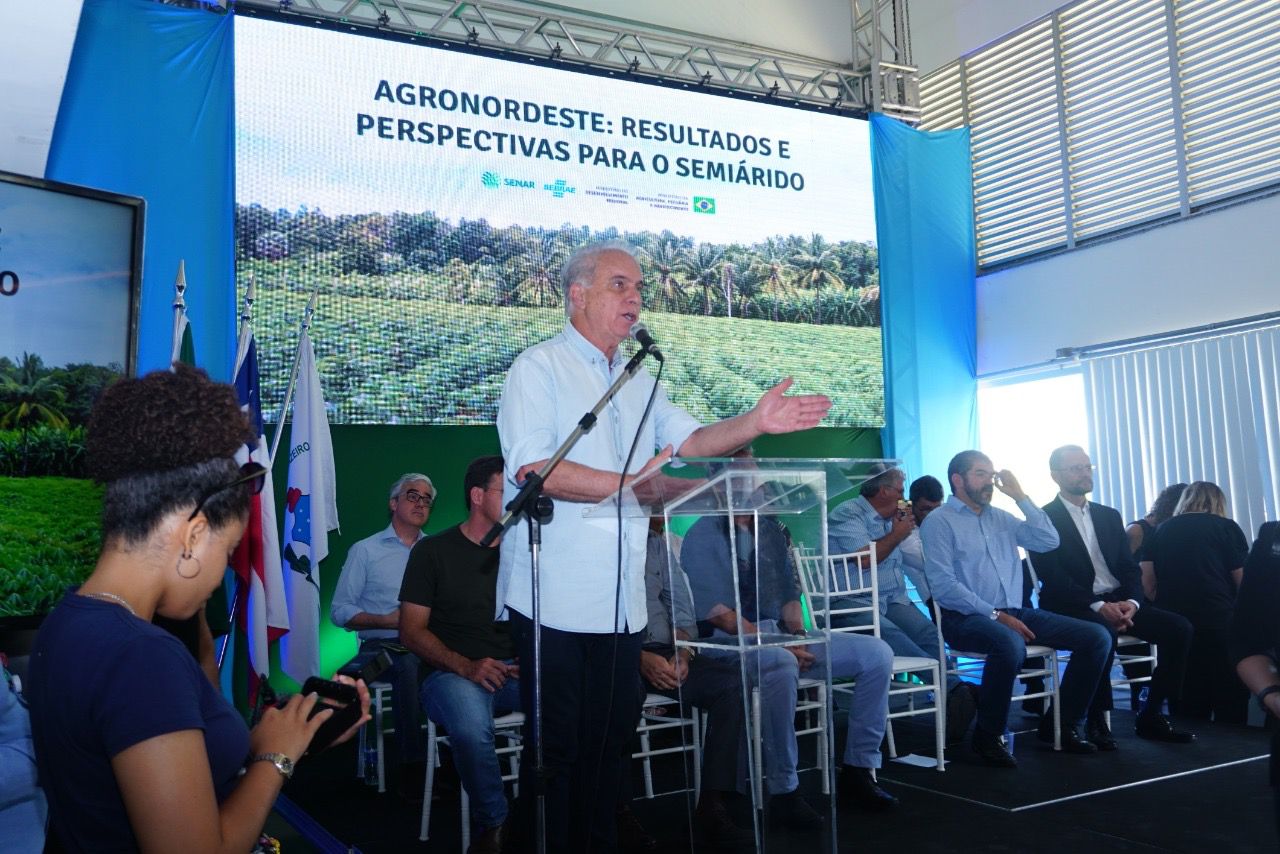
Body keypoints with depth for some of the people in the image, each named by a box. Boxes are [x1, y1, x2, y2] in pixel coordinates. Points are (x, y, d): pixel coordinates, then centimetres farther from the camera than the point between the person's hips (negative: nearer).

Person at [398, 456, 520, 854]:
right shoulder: (433, 550, 4)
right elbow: (412, 630, 0)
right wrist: (466, 666, -15)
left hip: (514, 671, 3)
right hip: (452, 672, -3)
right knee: (471, 726, -39)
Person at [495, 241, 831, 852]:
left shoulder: (640, 382, 18)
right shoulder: (539, 367, -5)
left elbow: (692, 441, 11)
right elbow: (532, 468, -19)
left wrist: (755, 423, -6)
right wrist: (631, 484, -22)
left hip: (623, 599, 7)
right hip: (556, 596, -6)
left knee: (608, 740, 15)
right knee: (556, 746, 3)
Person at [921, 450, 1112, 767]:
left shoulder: (1001, 518, 19)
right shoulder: (939, 521, -2)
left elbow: (1049, 541, 9)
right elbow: (943, 586, -12)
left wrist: (1020, 496, 6)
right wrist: (995, 615, -18)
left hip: (1014, 612, 7)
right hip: (967, 617, -7)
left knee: (1097, 636, -5)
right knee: (1010, 644, -40)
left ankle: (1060, 724, 7)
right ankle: (988, 736, -18)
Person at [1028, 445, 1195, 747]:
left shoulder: (1109, 516, 18)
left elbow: (1130, 568, 13)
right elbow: (1053, 580, -12)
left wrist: (1132, 603, -8)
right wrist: (1099, 605, -23)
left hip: (1118, 602, 6)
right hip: (1073, 607, -6)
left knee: (1179, 628, -15)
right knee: (1103, 631, -37)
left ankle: (1151, 716, -6)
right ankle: (1097, 720, -21)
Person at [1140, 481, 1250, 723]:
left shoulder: (1160, 531, 10)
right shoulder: (1227, 528, 1)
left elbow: (1148, 585, 6)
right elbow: (1243, 582, -3)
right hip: (1219, 623, -4)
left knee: (1186, 699, 14)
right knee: (1231, 695, 7)